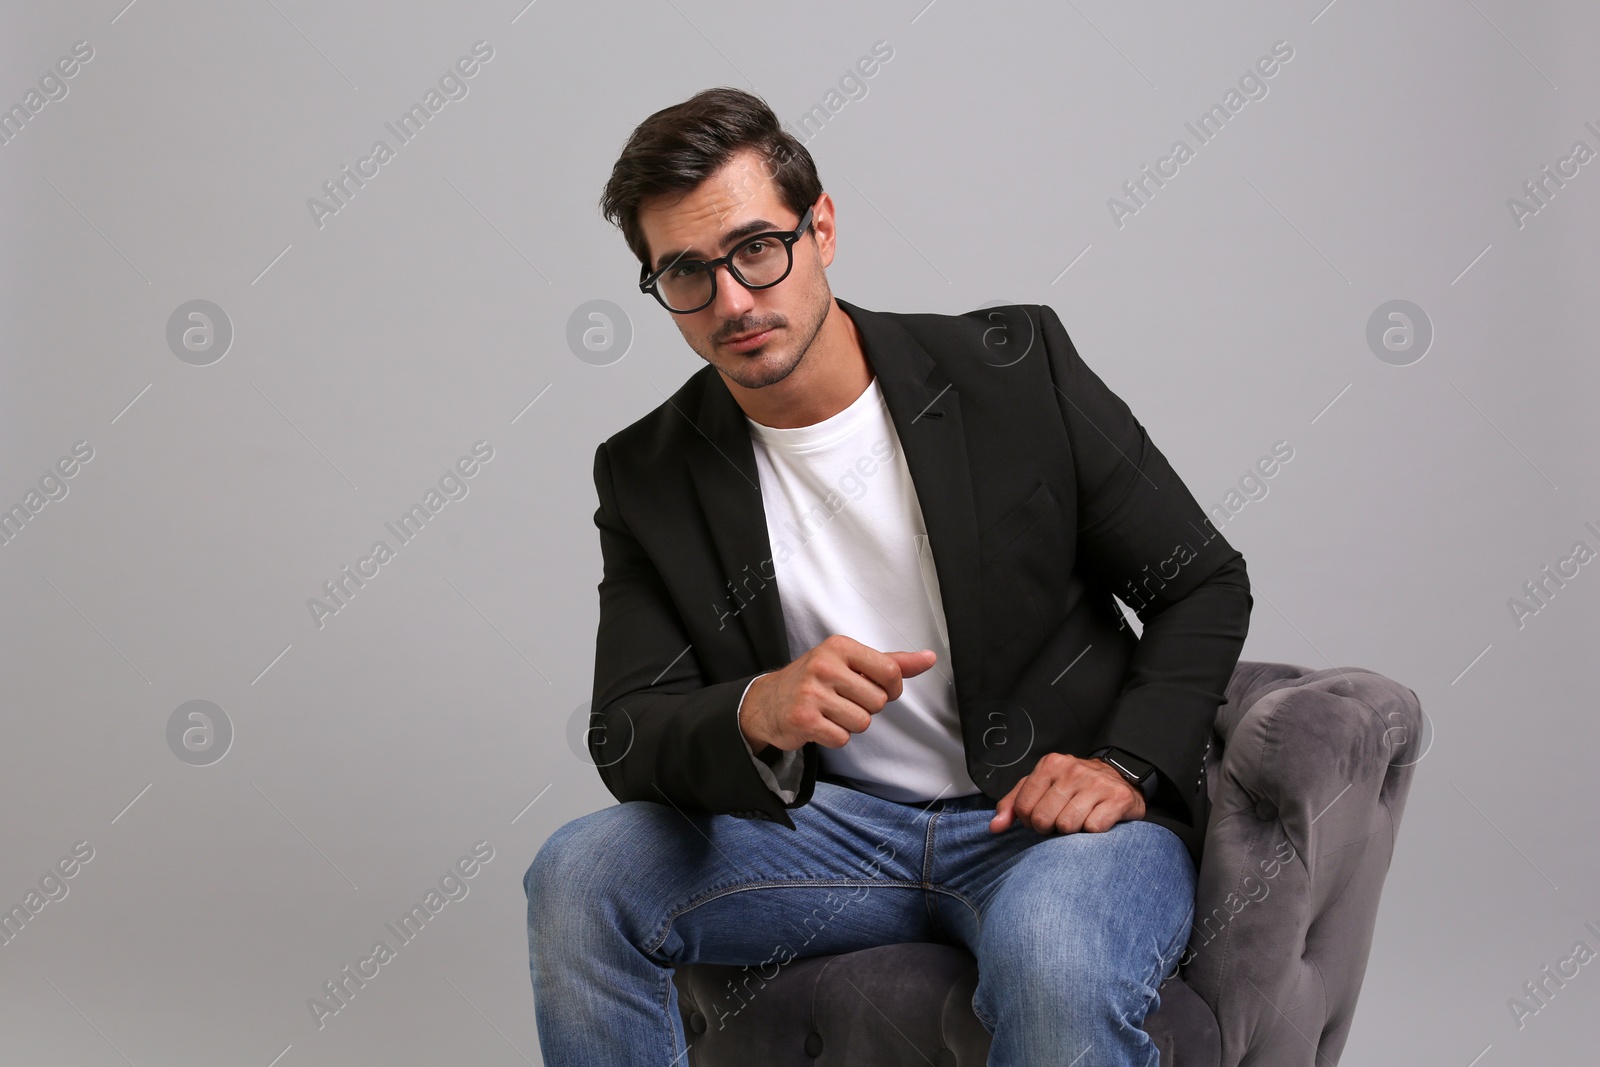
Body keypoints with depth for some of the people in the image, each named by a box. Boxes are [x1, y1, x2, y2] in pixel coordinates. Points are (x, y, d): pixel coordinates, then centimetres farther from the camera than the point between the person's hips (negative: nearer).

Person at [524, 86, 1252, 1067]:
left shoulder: (1016, 368, -6)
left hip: (1055, 812, -3)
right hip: (838, 829, 3)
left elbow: (1207, 586, 1)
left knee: (1053, 957, -37)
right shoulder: (648, 479, 0)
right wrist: (755, 716, -26)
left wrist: (1125, 768, -14)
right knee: (579, 875, -17)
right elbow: (625, 737, -4)